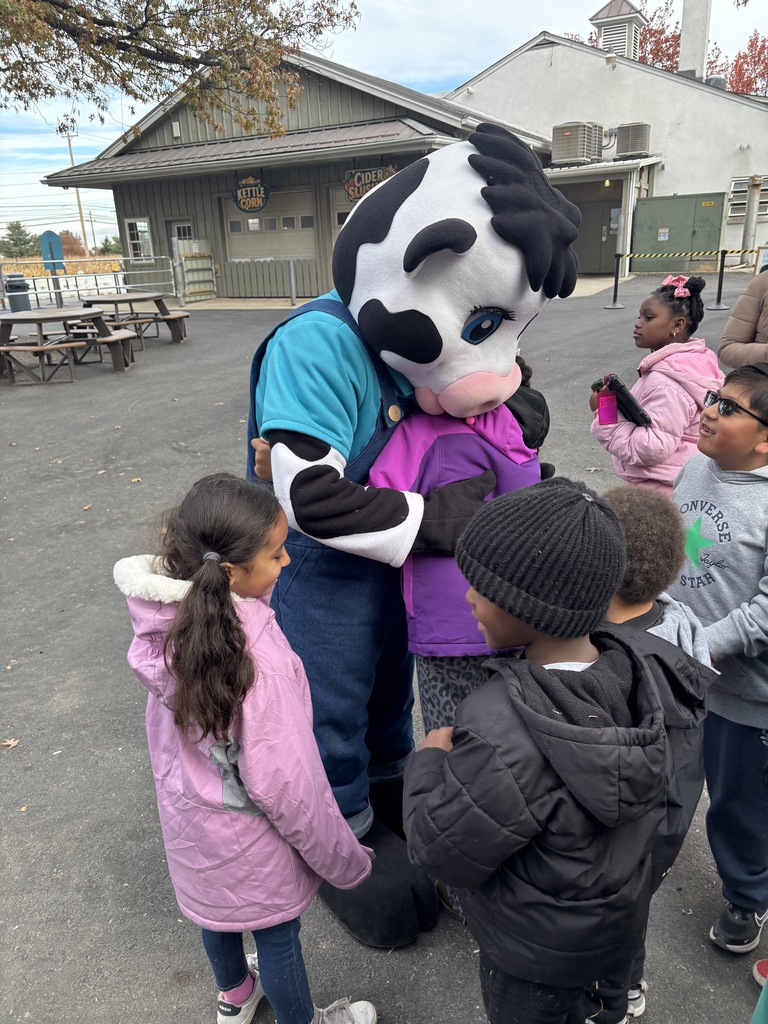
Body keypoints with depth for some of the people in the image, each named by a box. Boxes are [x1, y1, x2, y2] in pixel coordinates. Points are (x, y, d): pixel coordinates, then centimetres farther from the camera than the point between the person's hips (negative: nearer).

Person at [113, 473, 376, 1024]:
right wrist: (346, 860, -16)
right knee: (277, 935, 22)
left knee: (219, 909, 32)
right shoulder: (258, 656, -37)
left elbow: (169, 729, -3)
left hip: (189, 814, 7)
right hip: (248, 841, -6)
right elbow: (283, 782, -28)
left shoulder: (170, 617, -17)